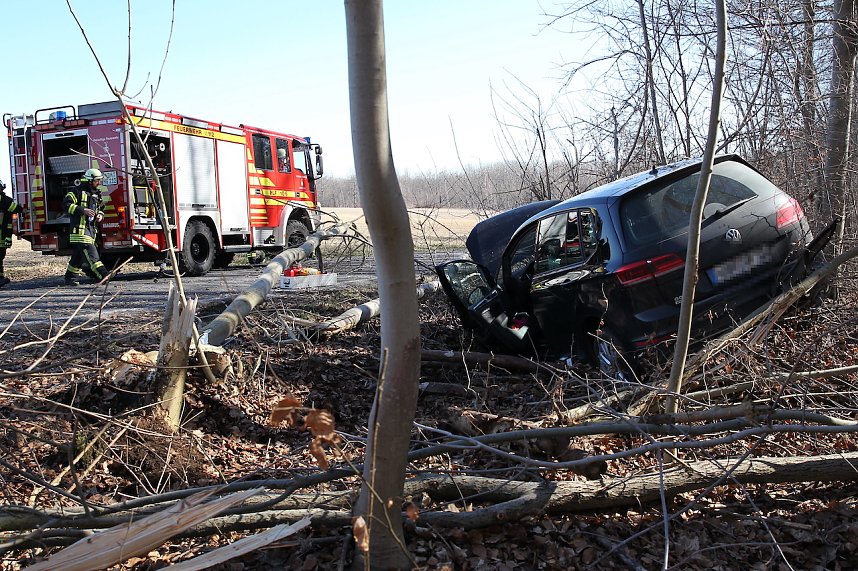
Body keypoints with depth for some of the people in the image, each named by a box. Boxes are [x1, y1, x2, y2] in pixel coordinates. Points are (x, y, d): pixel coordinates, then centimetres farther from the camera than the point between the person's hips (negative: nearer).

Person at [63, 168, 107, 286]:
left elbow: (100, 208, 31)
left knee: (79, 254, 11)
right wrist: (82, 210, -21)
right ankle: (102, 275, -24)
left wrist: (100, 215, 8)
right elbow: (66, 205, -12)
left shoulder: (96, 194, 19)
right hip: (80, 228, -8)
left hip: (91, 228, 8)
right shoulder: (78, 191, -5)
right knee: (90, 252, -15)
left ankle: (70, 277, 19)